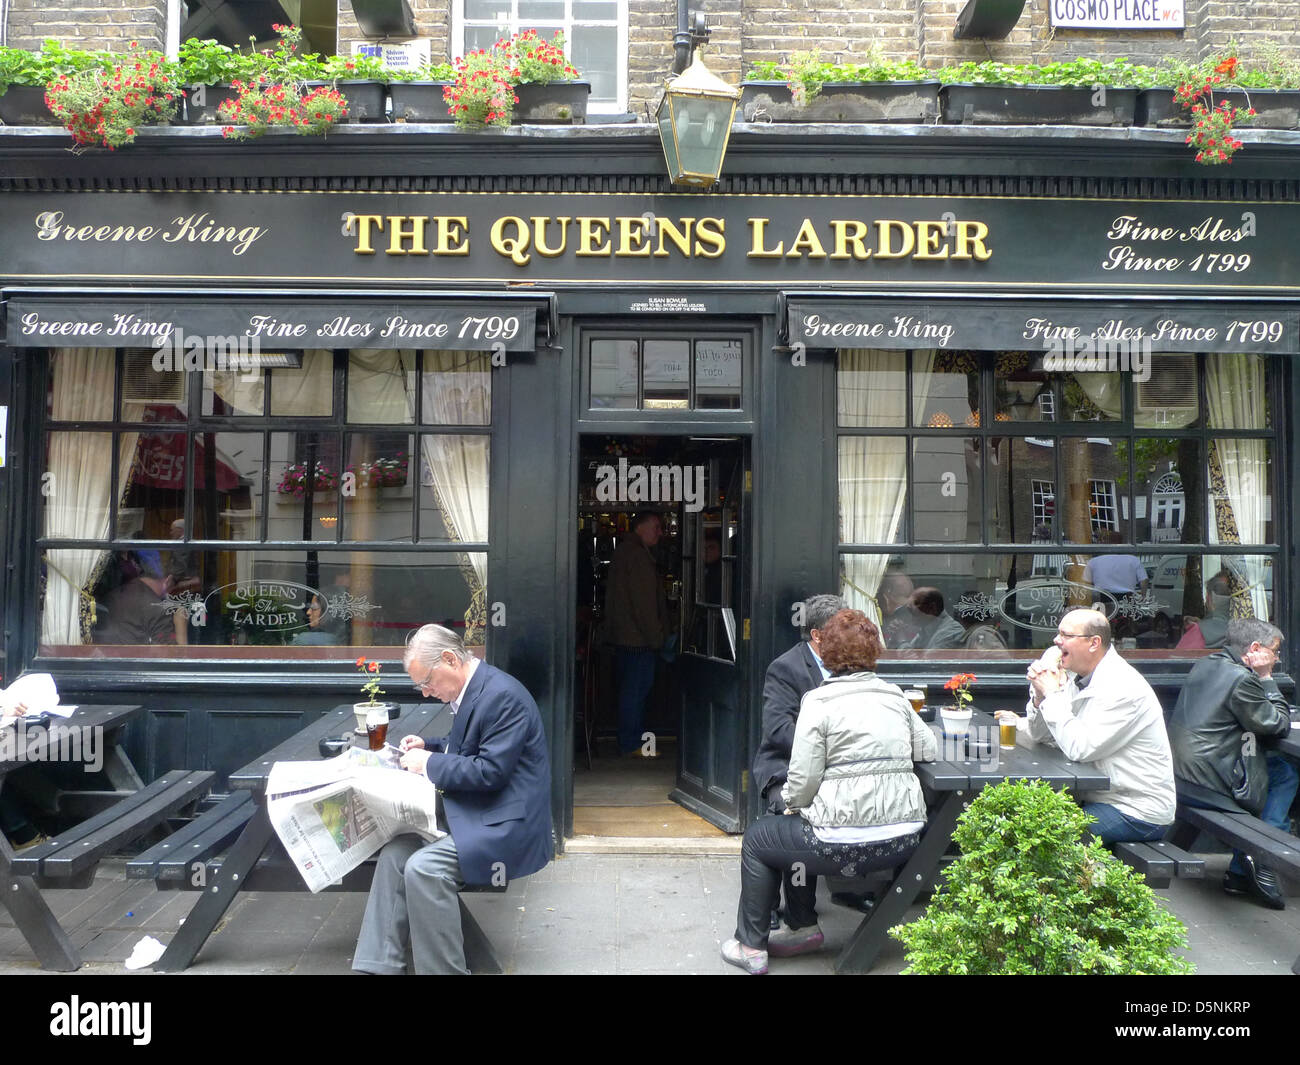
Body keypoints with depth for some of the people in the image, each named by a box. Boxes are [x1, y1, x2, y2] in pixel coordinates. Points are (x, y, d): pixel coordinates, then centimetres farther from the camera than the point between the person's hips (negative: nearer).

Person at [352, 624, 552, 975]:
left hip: (504, 821, -10)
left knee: (423, 867, -24)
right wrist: (427, 747, 9)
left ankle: (442, 969, -7)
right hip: (469, 810, 10)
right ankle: (378, 965, -1)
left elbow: (490, 771, -24)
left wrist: (430, 763, -14)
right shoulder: (470, 690, 10)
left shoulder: (502, 695, -20)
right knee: (395, 852, -7)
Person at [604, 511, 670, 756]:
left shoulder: (622, 552, 19)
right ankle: (631, 744, 0)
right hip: (638, 637, -11)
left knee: (629, 689, 15)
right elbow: (644, 601, -19)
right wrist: (656, 636, -15)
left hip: (622, 635, 11)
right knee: (637, 688, -5)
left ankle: (628, 742, 22)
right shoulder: (638, 556, -15)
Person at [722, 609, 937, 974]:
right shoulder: (895, 696, 7)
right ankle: (801, 927, 35)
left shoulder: (819, 702, -10)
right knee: (799, 834, 31)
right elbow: (929, 749, 14)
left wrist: (790, 803, 8)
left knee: (757, 839, 18)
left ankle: (751, 946, 23)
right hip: (904, 839, 7)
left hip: (848, 844, -7)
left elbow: (803, 780, -12)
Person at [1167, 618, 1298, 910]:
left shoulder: (1205, 665, 13)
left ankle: (1239, 872, 24)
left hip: (1179, 776, 9)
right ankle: (1262, 861, 10)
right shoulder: (1242, 679, -15)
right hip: (1207, 784, -9)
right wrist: (1266, 678, 0)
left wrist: (1262, 679, 13)